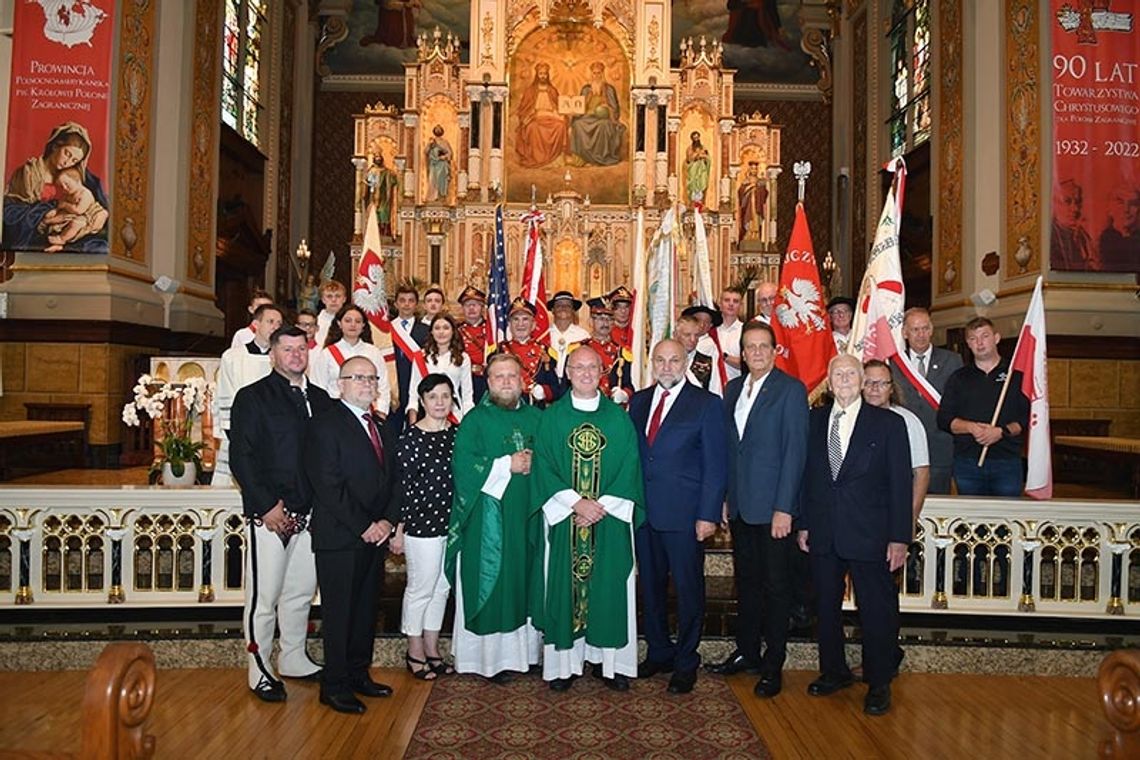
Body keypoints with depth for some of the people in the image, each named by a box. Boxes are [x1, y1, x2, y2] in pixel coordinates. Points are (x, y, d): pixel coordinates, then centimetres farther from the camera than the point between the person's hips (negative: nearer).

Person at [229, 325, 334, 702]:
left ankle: (294, 659, 30)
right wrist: (267, 505, -14)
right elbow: (241, 457, -9)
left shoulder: (320, 399, 13)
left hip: (310, 512, 6)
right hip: (269, 514, -5)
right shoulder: (252, 398, -3)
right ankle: (260, 670, 16)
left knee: (302, 591, 14)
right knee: (264, 595, 2)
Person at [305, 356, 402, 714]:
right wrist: (363, 527, -15)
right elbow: (328, 486, -15)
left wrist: (388, 520, -1)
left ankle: (359, 674, 26)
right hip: (339, 537, -7)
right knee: (339, 611, 0)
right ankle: (335, 685, 11)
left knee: (366, 608, 13)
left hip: (375, 536, 7)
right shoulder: (325, 425, -8)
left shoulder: (383, 429, 16)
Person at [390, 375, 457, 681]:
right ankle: (415, 653, 22)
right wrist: (399, 530, -11)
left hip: (452, 522, 6)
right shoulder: (411, 437, -12)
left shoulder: (456, 434, 6)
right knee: (421, 589, 5)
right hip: (421, 524, -6)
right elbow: (402, 485, -12)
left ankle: (432, 650, 29)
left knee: (442, 587, 15)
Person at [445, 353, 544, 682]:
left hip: (527, 515, 4)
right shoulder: (475, 420, -2)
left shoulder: (536, 418, 11)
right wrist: (507, 465, -14)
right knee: (492, 584, 1)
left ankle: (524, 648, 21)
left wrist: (534, 463, -9)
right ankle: (493, 657, 9)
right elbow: (464, 466, -12)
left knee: (525, 580, 9)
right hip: (488, 518, -4)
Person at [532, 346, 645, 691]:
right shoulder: (551, 417, 3)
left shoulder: (619, 417, 5)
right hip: (563, 518, 0)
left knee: (610, 587, 4)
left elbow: (630, 467, 0)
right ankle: (564, 662, 12)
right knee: (563, 586, 2)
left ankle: (610, 660, 15)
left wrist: (603, 505, -11)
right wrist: (575, 502, -13)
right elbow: (543, 466, -2)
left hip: (610, 518, 1)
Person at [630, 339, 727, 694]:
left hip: (684, 514, -4)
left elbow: (715, 465, -6)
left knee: (688, 588, 5)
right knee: (650, 585, 14)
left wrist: (708, 515, -12)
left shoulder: (707, 404, -4)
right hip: (644, 511, 5)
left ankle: (686, 662, 20)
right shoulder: (638, 401, 10)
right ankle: (659, 652, 30)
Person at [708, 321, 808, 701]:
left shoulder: (790, 389, -9)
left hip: (772, 507, -6)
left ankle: (773, 665, 16)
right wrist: (724, 497, 10)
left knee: (776, 585, 5)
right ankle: (747, 652, 30)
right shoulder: (733, 389, 11)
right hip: (739, 506, 6)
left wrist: (784, 508, -16)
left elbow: (795, 451, -13)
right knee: (746, 581, 16)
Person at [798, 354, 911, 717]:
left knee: (877, 612, 5)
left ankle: (878, 684, 22)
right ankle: (833, 671, 33)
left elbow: (901, 484, -5)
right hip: (823, 534, 4)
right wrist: (804, 523, 6)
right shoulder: (815, 420, 7)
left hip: (869, 536, -3)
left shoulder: (889, 423, -3)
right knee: (826, 607, 14)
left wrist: (899, 538, -9)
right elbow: (807, 475, 10)